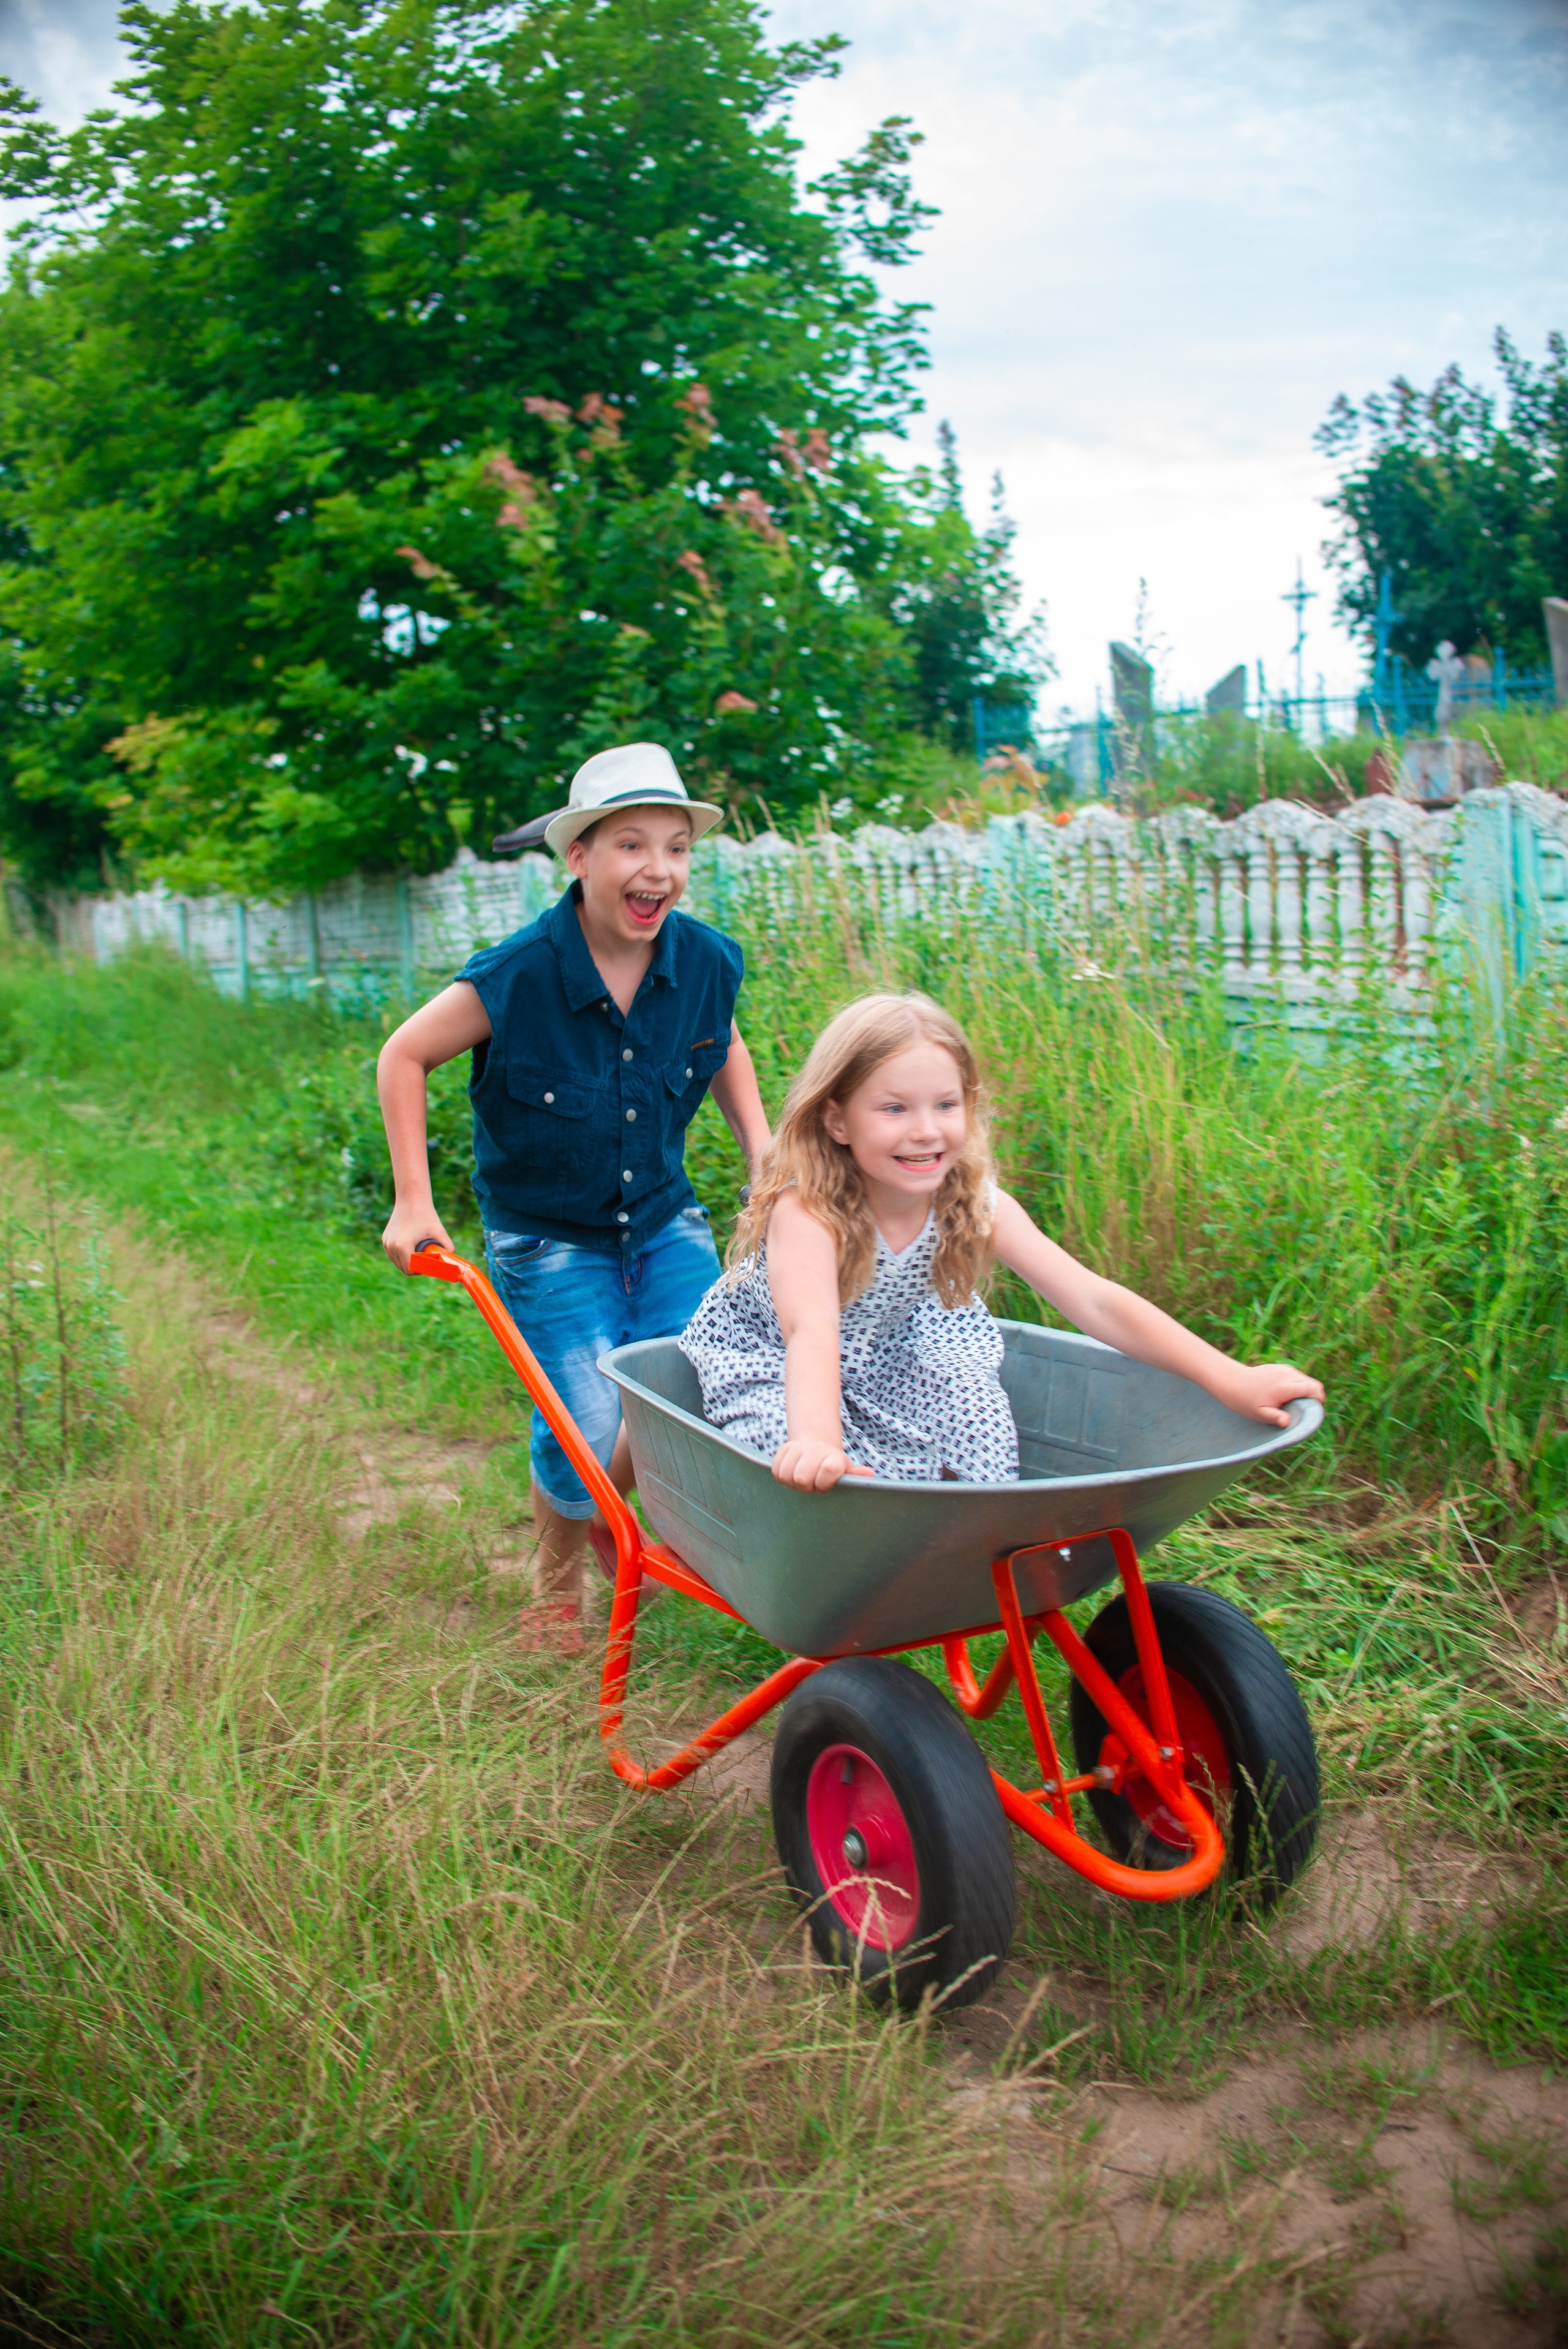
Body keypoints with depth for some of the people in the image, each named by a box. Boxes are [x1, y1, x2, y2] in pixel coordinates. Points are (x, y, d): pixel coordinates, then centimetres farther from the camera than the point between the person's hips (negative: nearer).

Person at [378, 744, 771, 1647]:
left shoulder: (708, 962, -9)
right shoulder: (517, 978, -23)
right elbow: (403, 1058, -9)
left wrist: (761, 1143, 3)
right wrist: (413, 1202, -11)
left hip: (665, 1222, 4)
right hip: (548, 1239, -4)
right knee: (588, 1435, -11)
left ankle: (615, 1526, 30)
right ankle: (559, 1586, 23)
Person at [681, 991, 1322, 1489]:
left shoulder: (975, 1205, -20)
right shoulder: (805, 1209, -34)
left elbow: (1091, 1300, -25)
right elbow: (812, 1332, -51)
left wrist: (1232, 1381, -33)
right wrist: (816, 1441, -72)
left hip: (891, 1354, 4)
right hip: (771, 1360, -4)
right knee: (816, 1471, -29)